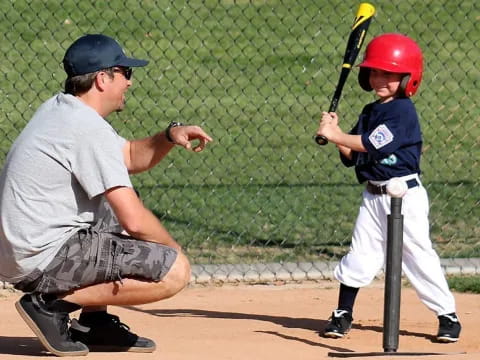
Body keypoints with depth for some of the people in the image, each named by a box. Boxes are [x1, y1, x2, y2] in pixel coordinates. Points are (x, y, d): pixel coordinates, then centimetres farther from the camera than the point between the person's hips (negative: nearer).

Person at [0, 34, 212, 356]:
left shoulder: (57, 110, 13)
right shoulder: (89, 129, -16)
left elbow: (131, 157, 25)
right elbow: (135, 221, -19)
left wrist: (169, 136, 6)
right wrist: (172, 249, -1)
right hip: (44, 262, -10)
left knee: (120, 208, 29)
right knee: (175, 271, -14)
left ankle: (94, 321, 17)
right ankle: (53, 304, -10)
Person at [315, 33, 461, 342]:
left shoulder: (403, 111, -14)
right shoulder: (370, 113, 12)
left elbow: (373, 144, -23)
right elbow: (352, 156, 12)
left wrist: (335, 135, -17)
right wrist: (337, 134, -6)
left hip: (405, 194, -7)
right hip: (374, 196, 7)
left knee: (418, 255, -3)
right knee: (360, 256, 6)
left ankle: (448, 317, 6)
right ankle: (343, 315, 14)